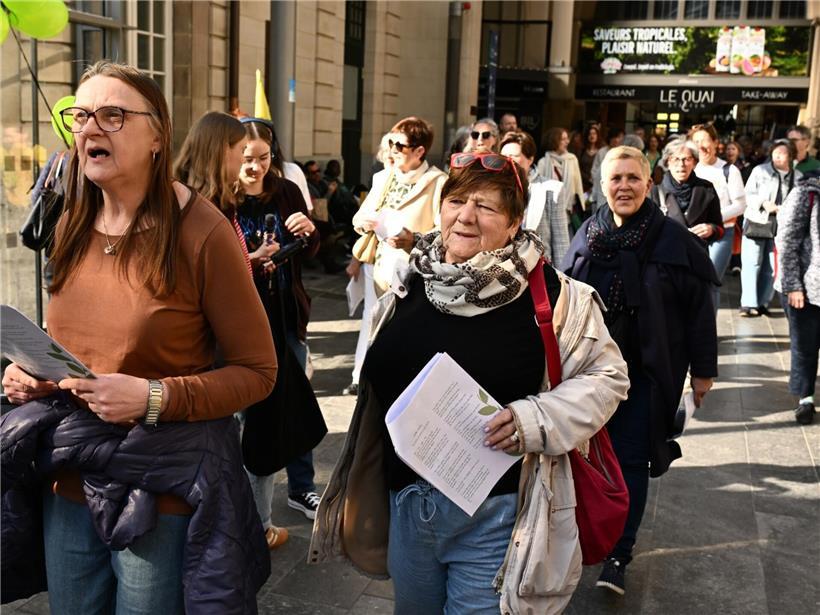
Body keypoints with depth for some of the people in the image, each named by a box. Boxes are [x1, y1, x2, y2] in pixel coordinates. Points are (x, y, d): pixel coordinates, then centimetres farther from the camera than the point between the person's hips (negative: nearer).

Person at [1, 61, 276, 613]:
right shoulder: (74, 227, 5)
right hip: (68, 486, 6)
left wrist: (154, 398, -25)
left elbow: (257, 371, -13)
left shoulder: (202, 233, -16)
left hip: (163, 491, -6)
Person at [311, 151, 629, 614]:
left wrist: (537, 419, -20)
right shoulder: (409, 286, 3)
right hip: (408, 505, 6)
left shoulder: (549, 295, -13)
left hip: (496, 515, -5)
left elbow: (606, 376, -4)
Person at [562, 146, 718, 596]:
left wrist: (702, 369, -3)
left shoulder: (674, 239, -8)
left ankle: (618, 555, 11)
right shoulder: (587, 236, 3)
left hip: (646, 372, -3)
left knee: (631, 459, 1)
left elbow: (699, 308, -5)